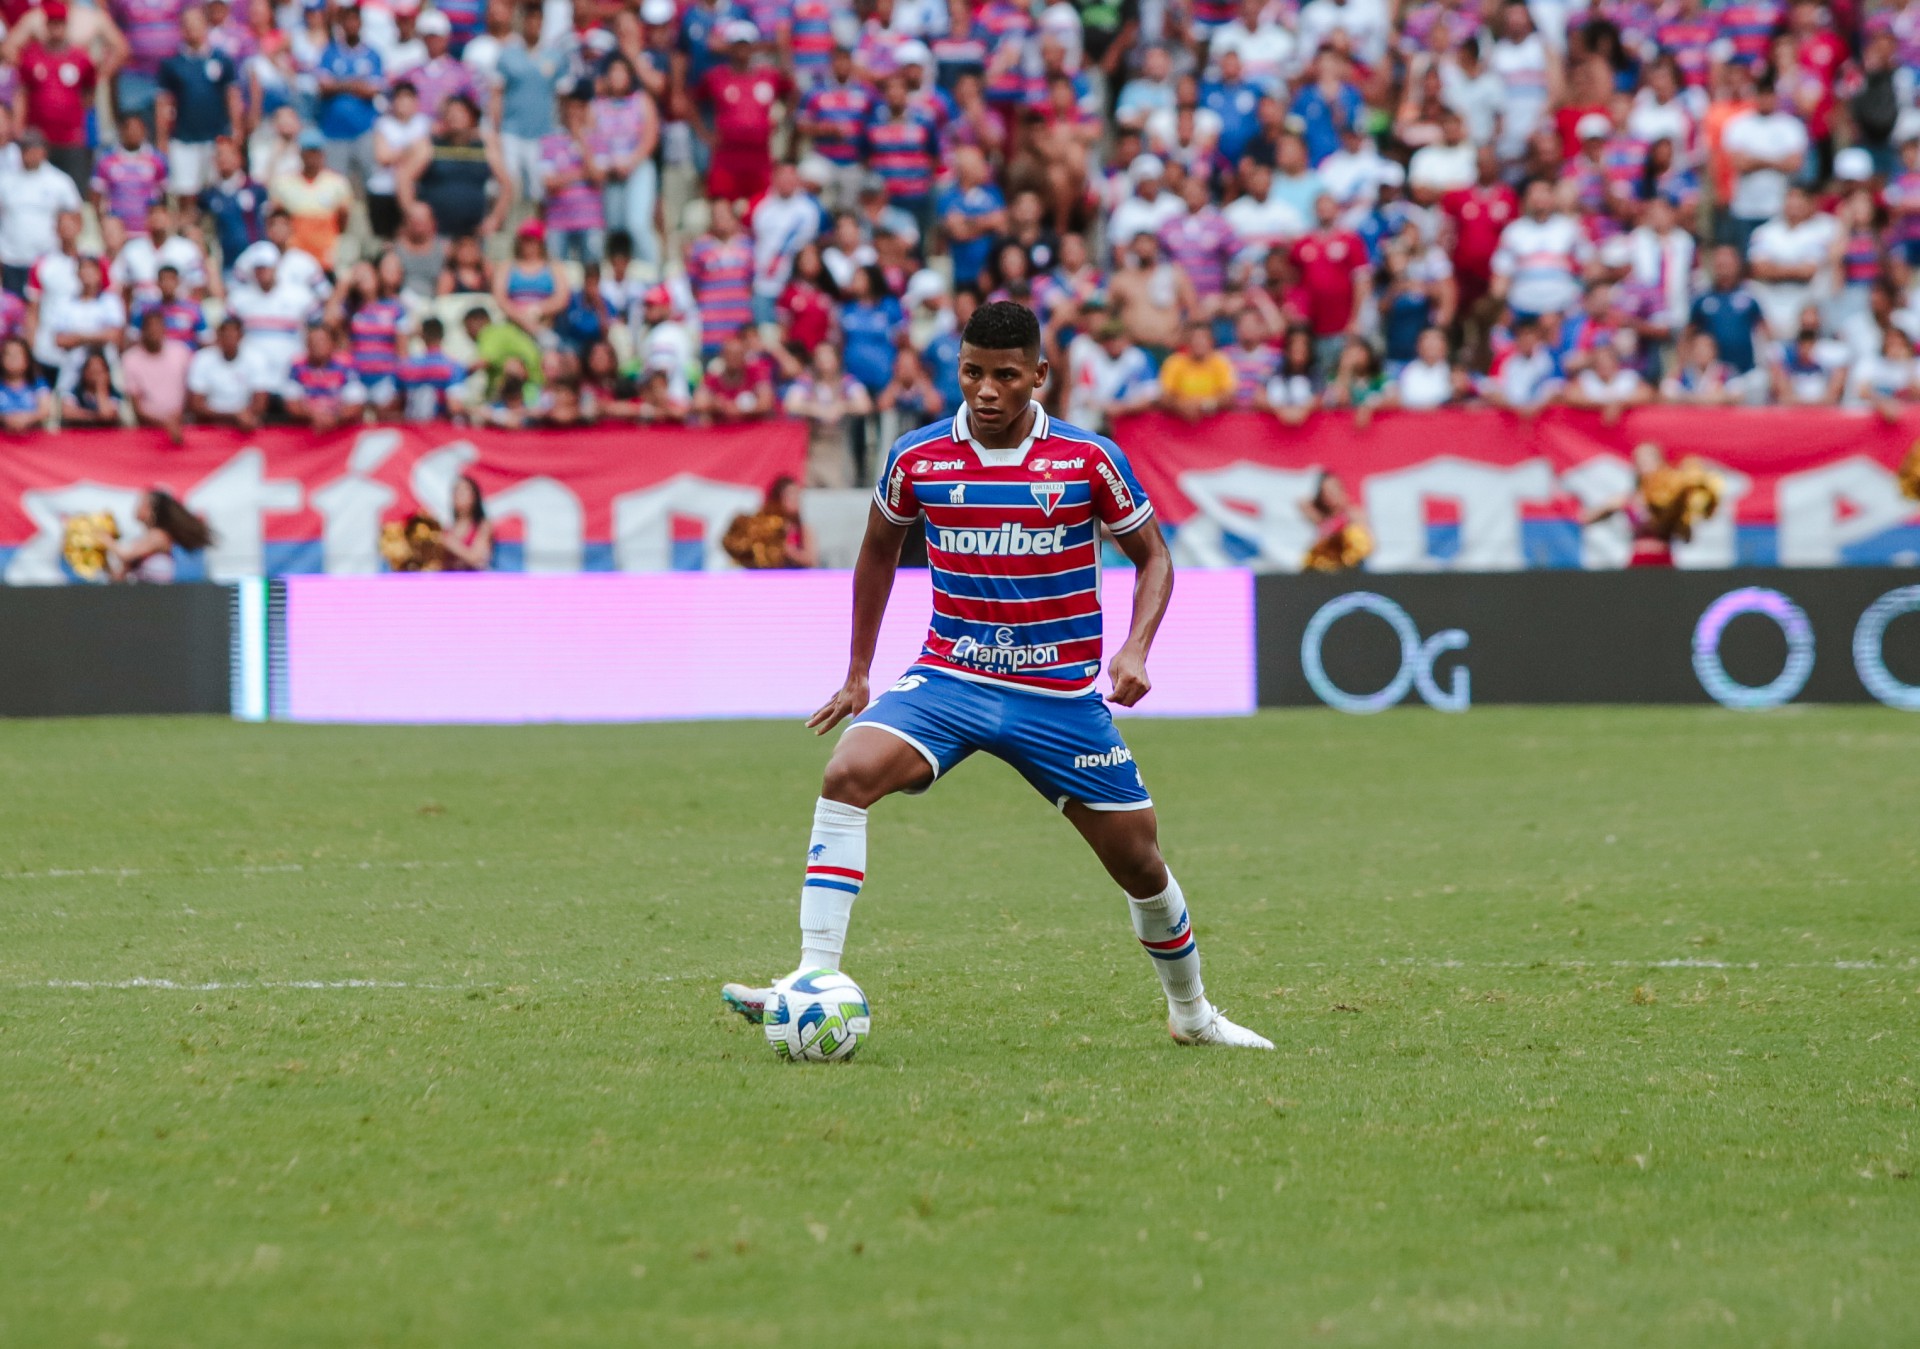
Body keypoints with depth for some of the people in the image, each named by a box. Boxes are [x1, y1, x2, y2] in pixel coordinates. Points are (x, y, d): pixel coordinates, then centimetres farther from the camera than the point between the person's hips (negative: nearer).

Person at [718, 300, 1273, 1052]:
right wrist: (858, 673, 15)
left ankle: (1191, 1011, 33)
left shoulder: (1088, 459, -7)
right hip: (949, 679, 0)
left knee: (1139, 861, 5)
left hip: (1060, 696, 0)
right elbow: (880, 548, 16)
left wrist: (1135, 649, -14)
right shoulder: (916, 459, -3)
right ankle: (813, 984, -28)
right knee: (848, 775, -27)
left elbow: (1152, 557, 4)